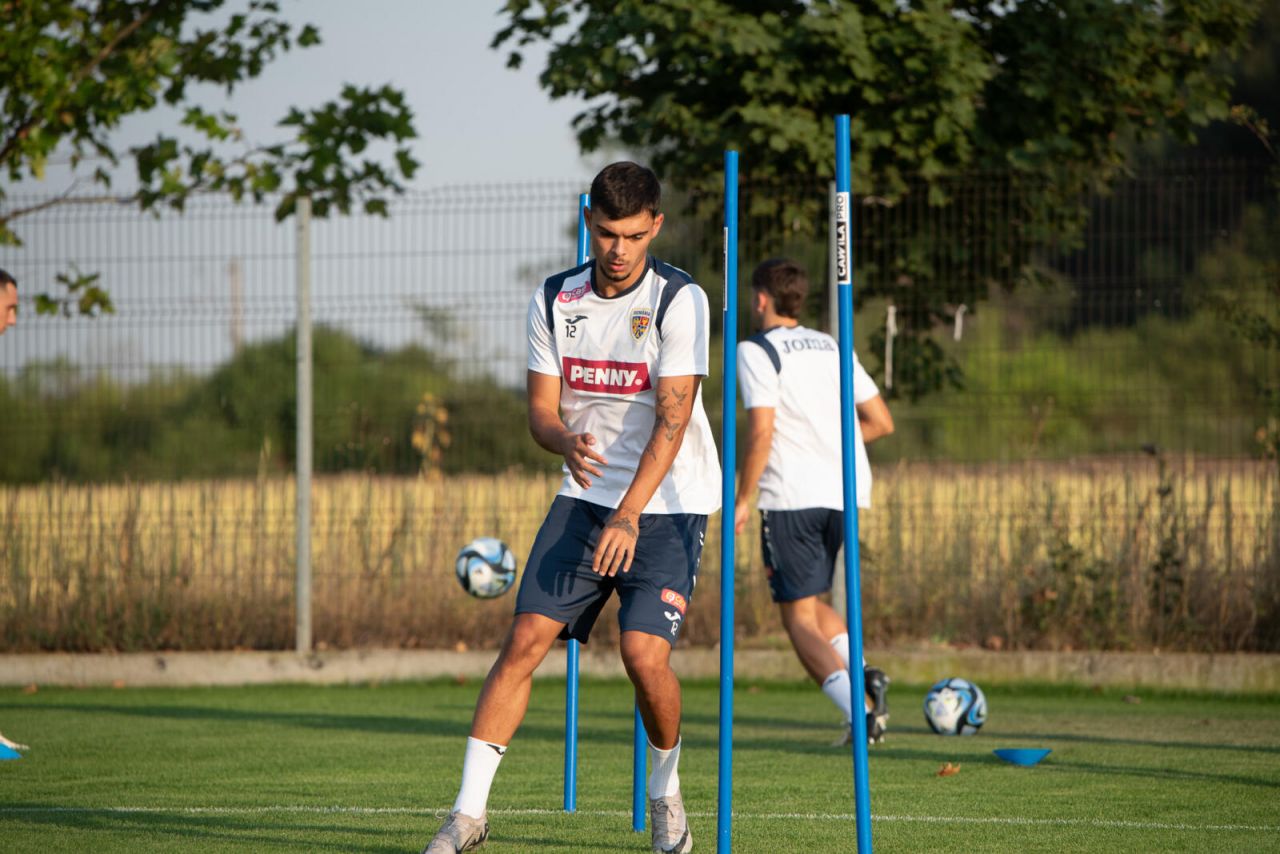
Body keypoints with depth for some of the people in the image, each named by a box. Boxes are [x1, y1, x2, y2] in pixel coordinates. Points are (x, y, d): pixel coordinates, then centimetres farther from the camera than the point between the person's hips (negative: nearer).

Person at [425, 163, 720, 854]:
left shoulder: (679, 300, -12)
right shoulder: (554, 301, 2)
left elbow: (672, 418, -19)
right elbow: (541, 410, 3)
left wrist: (628, 515, -28)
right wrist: (568, 443, -22)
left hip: (668, 502, -4)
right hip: (585, 496, 4)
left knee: (644, 652, -18)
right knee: (525, 639, -9)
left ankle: (665, 793, 9)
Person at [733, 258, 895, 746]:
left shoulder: (756, 351, -4)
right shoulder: (833, 348, 16)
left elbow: (761, 433, -14)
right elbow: (881, 422, 15)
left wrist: (741, 499, -6)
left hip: (791, 496, -6)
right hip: (846, 493, 6)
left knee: (799, 616, -1)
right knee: (810, 600, 23)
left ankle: (857, 708, -20)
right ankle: (862, 673, -3)